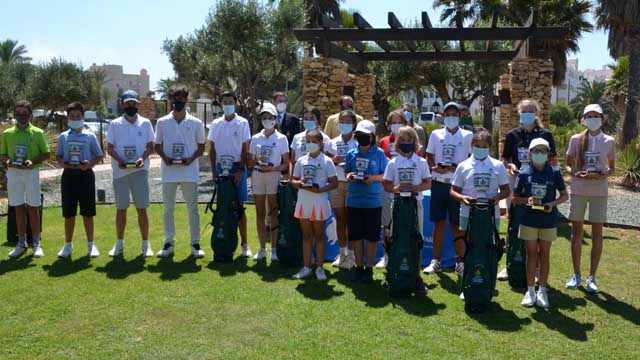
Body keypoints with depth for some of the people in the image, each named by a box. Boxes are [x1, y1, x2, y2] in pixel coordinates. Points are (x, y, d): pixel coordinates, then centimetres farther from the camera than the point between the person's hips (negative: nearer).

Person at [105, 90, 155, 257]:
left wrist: (142, 158, -13)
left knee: (142, 208, 0)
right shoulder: (115, 124, 5)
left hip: (140, 170, -1)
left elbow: (151, 146, 6)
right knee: (121, 208, 8)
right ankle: (119, 244, 18)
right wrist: (119, 160, -14)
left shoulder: (145, 123, 5)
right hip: (120, 171, 1)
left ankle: (146, 244, 8)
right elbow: (109, 148, 4)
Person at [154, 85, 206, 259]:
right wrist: (164, 157, -10)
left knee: (193, 209, 3)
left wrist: (191, 158, -12)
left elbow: (201, 146, 6)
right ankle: (169, 243, 19)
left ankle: (195, 243, 12)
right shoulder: (162, 122, 5)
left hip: (189, 172, -1)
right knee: (167, 209, 8)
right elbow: (157, 145, 10)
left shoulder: (196, 123, 1)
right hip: (168, 172, 2)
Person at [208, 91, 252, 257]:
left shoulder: (242, 123, 0)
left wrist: (240, 170, -8)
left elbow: (245, 149, -1)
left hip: (237, 168, -2)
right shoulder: (216, 124, 8)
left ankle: (244, 244, 5)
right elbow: (212, 149, 10)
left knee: (239, 206, -1)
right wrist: (214, 171, 2)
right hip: (220, 167, 3)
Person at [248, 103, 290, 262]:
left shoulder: (281, 138, 2)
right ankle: (262, 249, 14)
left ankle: (274, 249, 5)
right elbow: (250, 162, 11)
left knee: (273, 213, -1)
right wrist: (257, 161, -10)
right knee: (260, 213, 6)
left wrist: (273, 168, -15)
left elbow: (286, 163, 1)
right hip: (257, 176, 3)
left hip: (274, 176, -3)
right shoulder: (256, 138, 9)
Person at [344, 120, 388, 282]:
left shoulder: (379, 153, -3)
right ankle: (358, 267, 23)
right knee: (356, 236, 10)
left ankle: (369, 268, 18)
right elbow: (346, 172, 13)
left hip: (373, 201, -3)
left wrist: (373, 178, -18)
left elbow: (385, 176, 0)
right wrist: (348, 176, -9)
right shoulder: (351, 154, 5)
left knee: (371, 237, 5)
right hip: (354, 201, 3)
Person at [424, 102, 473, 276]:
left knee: (457, 224, 2)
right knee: (439, 222, 7)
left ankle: (460, 261, 14)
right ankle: (436, 261, 15)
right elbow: (429, 156, 10)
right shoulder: (436, 134, 8)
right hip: (439, 182, 2)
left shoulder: (467, 135, 3)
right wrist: (434, 168, -10)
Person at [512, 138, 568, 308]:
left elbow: (565, 195, 4)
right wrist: (527, 200, -17)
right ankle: (530, 290, 17)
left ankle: (542, 290, 20)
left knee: (544, 254, 9)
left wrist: (553, 203, -14)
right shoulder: (524, 175, -2)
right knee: (531, 254, 7)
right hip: (529, 221, 0)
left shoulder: (554, 173, -2)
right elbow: (514, 198, 2)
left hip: (548, 220, 0)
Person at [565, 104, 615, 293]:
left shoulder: (609, 142, 2)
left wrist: (601, 176, -12)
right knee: (576, 232, 5)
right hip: (578, 190, 0)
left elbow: (612, 168, 8)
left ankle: (591, 277, 12)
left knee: (597, 234, 2)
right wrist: (575, 173, -14)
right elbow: (568, 165, 7)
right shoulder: (575, 139, 2)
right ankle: (576, 275, 17)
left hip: (599, 192, 0)